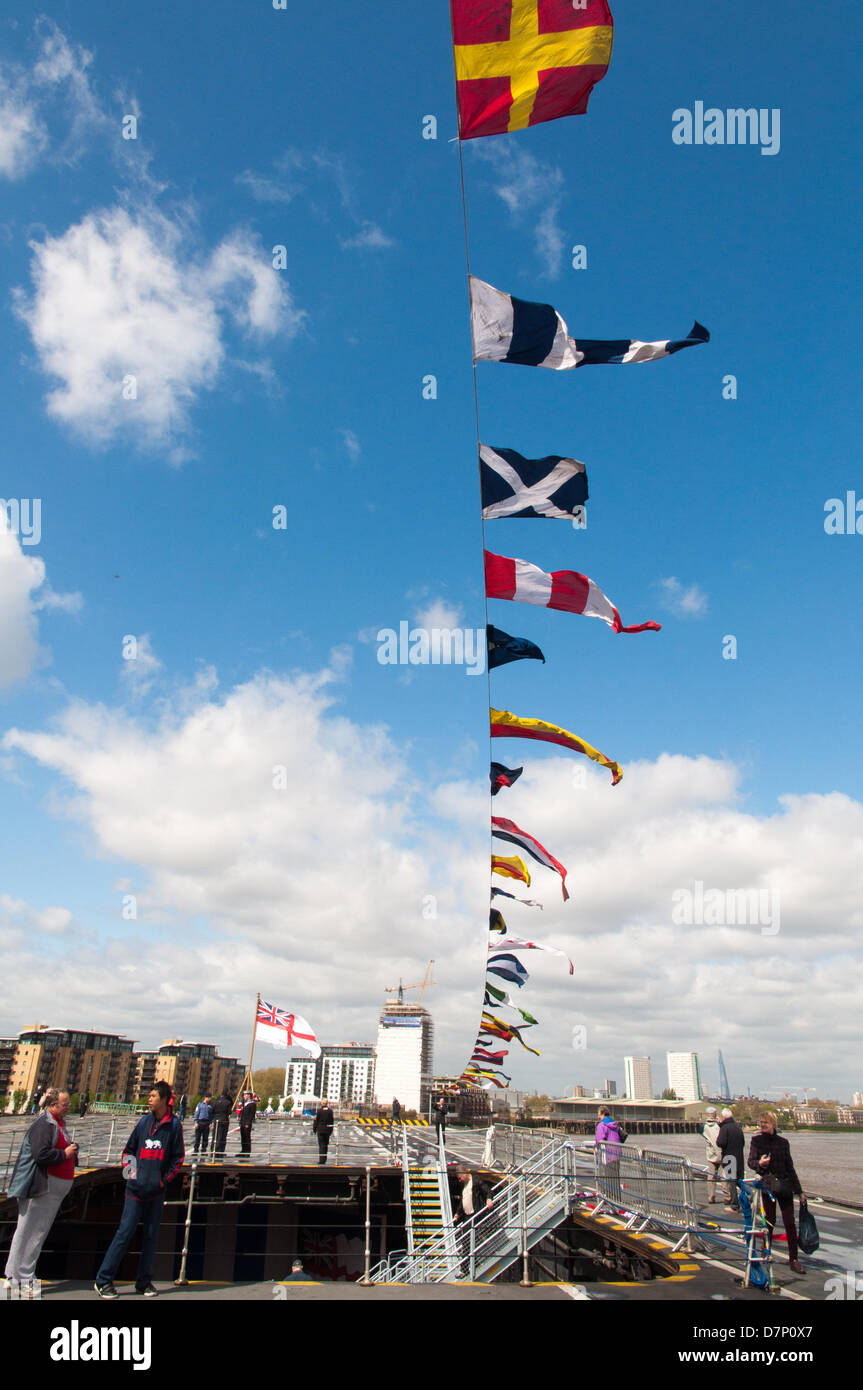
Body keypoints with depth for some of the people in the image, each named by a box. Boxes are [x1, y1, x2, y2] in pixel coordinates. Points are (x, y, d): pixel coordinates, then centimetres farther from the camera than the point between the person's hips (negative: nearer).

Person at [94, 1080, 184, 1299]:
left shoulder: (174, 1125, -2)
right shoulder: (144, 1121, 3)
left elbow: (178, 1157, 2)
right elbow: (128, 1149, 14)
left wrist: (165, 1178, -7)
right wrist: (128, 1168, -1)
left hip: (157, 1190, 0)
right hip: (136, 1188, 0)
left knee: (151, 1235, 8)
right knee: (125, 1232, -2)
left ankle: (144, 1282, 20)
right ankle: (103, 1280, 9)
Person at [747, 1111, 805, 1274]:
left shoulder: (783, 1142, 6)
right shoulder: (756, 1141, 1)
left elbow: (790, 1167, 12)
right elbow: (751, 1161, -2)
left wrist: (799, 1191, 13)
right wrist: (760, 1164, -25)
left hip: (784, 1185, 2)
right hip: (767, 1185, -2)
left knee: (790, 1222, -1)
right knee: (770, 1221, 2)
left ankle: (793, 1260, 6)